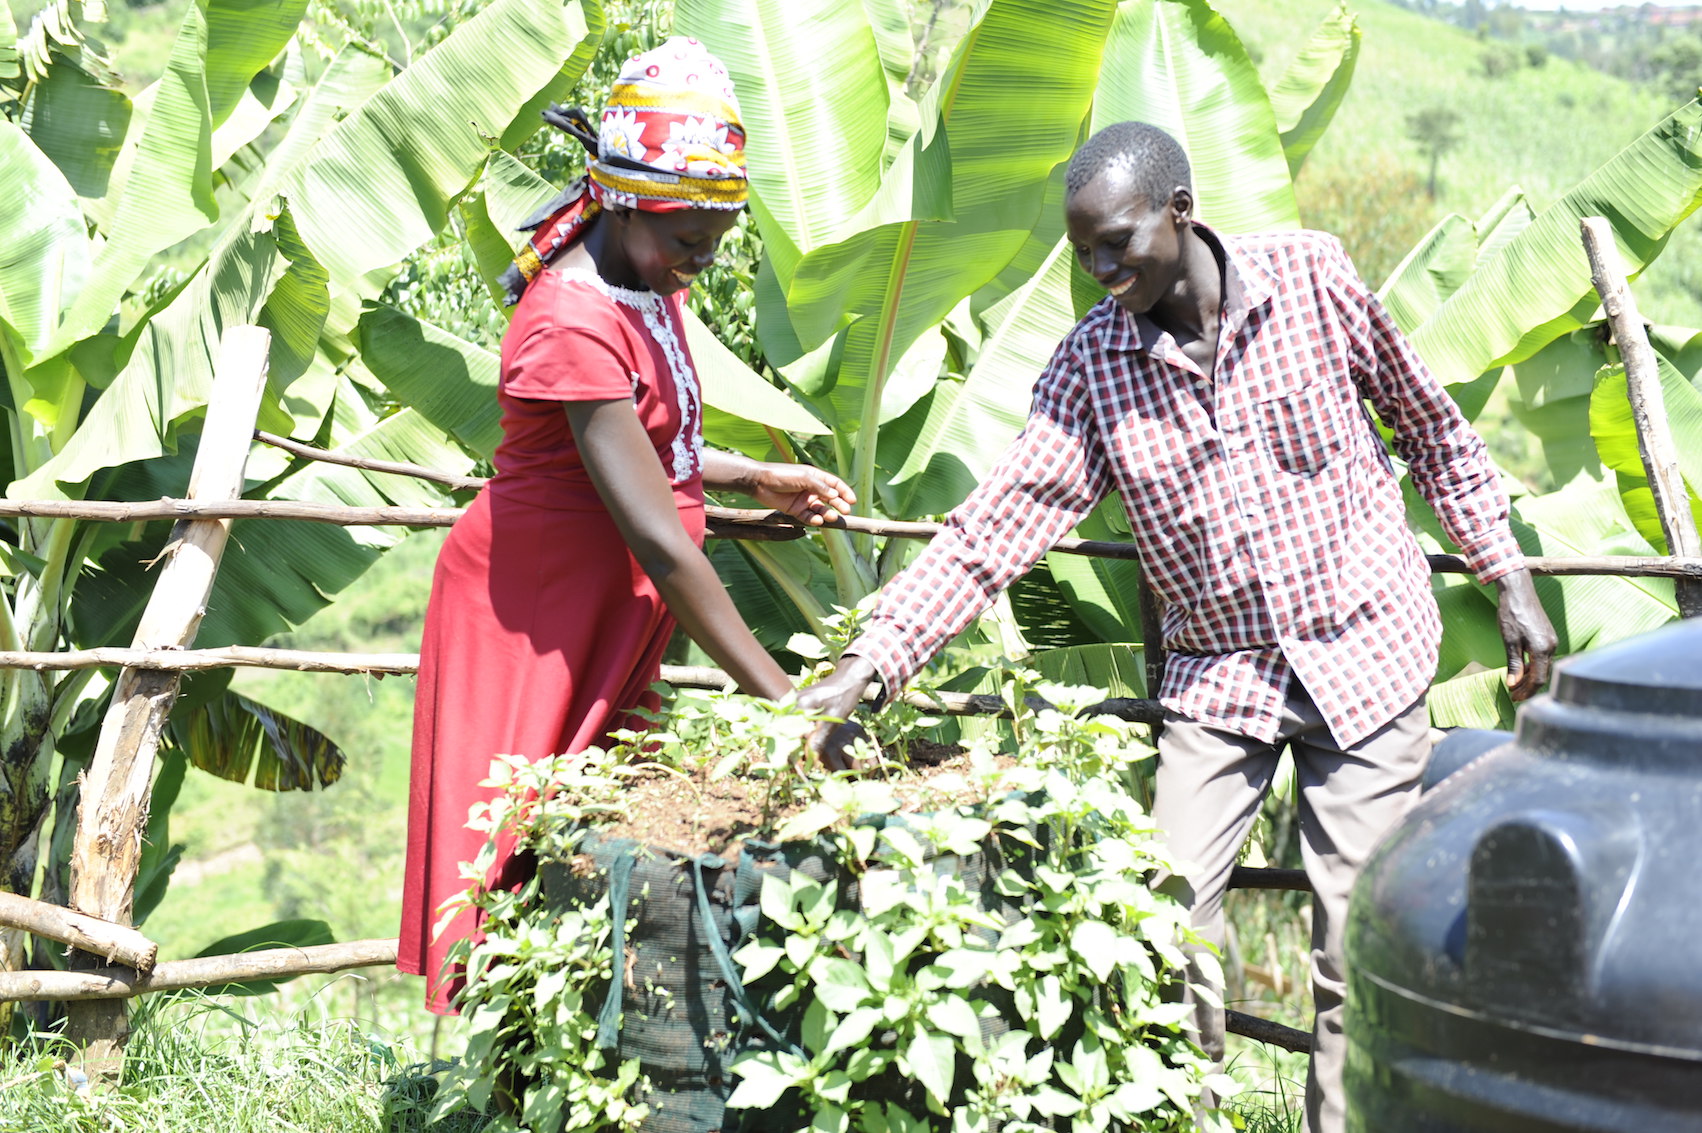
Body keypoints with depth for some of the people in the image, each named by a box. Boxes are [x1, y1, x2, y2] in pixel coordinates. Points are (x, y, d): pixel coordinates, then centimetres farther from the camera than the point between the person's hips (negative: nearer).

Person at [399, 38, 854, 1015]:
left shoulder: (641, 282, 5)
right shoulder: (575, 327, -24)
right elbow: (658, 539, -28)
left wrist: (757, 478, 9)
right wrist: (782, 699, -27)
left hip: (611, 617, 9)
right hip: (536, 616, -9)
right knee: (522, 871, -3)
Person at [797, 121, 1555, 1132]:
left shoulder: (1311, 276, -9)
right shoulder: (1093, 360, -7)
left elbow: (1431, 425, 3)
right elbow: (1000, 520, -11)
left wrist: (1509, 577, 4)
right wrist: (869, 663, -21)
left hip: (1365, 651, -1)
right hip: (1218, 674, 2)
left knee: (1359, 947, 0)